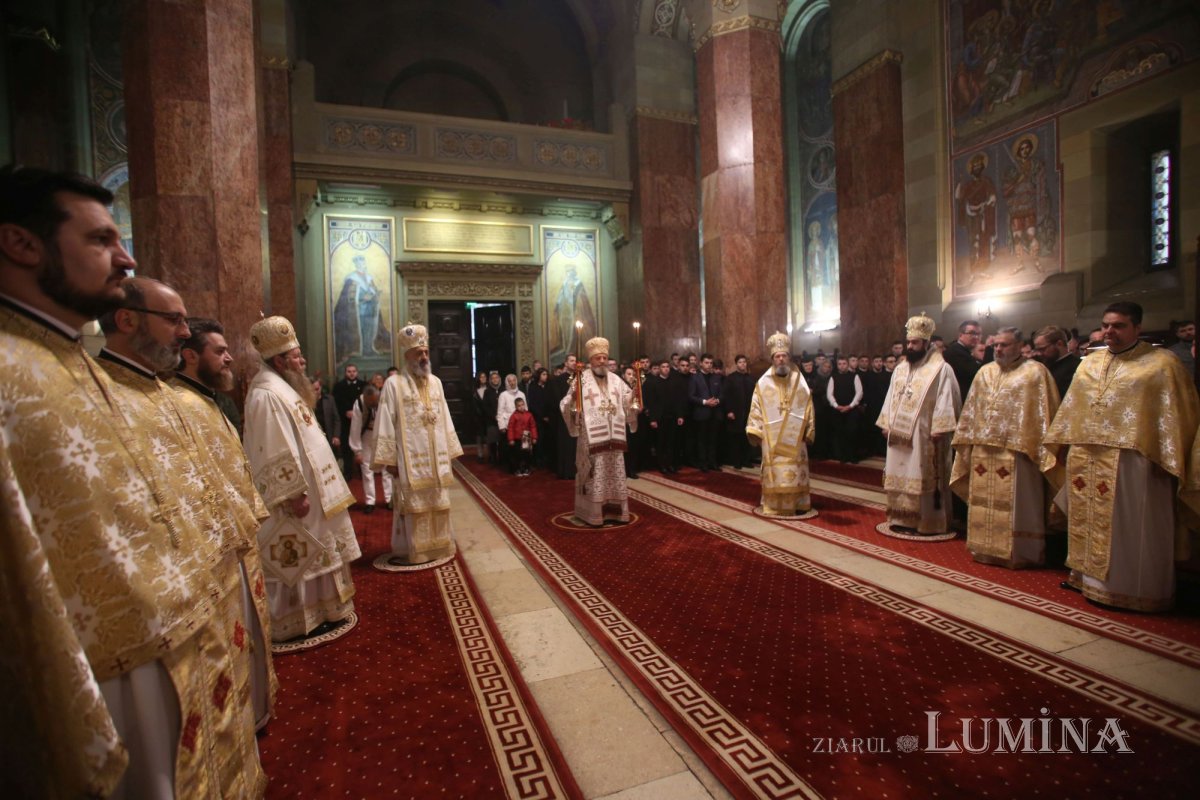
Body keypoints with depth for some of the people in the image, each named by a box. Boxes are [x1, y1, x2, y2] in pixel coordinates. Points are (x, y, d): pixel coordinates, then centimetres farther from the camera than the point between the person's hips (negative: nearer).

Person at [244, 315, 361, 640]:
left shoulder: (284, 388, 13)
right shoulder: (266, 395, -20)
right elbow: (274, 453, -23)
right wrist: (294, 494, -23)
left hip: (309, 486, 11)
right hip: (295, 495, -10)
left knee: (310, 553, 18)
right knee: (297, 559, 1)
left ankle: (316, 610, 30)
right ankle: (300, 621, 13)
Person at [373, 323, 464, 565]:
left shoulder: (436, 382, 10)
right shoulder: (394, 384, -6)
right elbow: (386, 425, -8)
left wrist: (449, 452, 9)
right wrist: (389, 459, -11)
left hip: (436, 457, 5)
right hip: (410, 459, -5)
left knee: (437, 504, 11)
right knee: (412, 505, 1)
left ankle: (436, 546, 24)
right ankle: (408, 551, 12)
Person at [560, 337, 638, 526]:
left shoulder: (616, 380, 11)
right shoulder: (581, 379, -5)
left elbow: (628, 402, 15)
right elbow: (567, 405, -9)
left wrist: (635, 394, -4)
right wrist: (573, 398, -29)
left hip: (613, 437, 5)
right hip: (592, 438, -5)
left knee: (615, 475, 10)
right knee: (595, 477, -2)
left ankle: (614, 511, 21)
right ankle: (593, 513, 10)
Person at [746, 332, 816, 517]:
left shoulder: (800, 381, 5)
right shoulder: (763, 383, 1)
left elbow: (808, 408, 7)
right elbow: (756, 408, 0)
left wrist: (808, 432, 2)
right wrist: (754, 432, -7)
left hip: (795, 436, 1)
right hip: (772, 436, -1)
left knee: (795, 470, 4)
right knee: (774, 471, -1)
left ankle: (797, 504, 16)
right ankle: (774, 506, 7)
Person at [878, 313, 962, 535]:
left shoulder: (941, 369, -6)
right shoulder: (900, 369, 14)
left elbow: (946, 400, -11)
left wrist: (939, 428, -16)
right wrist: (886, 424, 11)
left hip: (924, 435, -6)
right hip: (899, 434, 6)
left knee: (923, 479, -1)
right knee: (900, 476, 8)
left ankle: (927, 522, 8)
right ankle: (902, 518, 17)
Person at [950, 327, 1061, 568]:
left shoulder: (1035, 372, -2)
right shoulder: (985, 372, 13)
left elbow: (1044, 412, -5)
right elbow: (971, 410, 15)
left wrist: (1044, 447, -10)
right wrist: (967, 442, 12)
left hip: (1017, 450, -5)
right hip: (983, 449, 5)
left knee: (1015, 504, 2)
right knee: (984, 502, 10)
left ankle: (1018, 552, 14)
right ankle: (985, 547, 21)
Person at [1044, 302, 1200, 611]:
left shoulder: (1161, 363, -3)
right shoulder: (1089, 363, 13)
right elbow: (1071, 408, 16)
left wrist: (1167, 459, -11)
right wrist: (1063, 443, 13)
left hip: (1131, 461, -5)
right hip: (1086, 460, 5)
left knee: (1129, 528, 3)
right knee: (1089, 523, 14)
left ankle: (1128, 587, 17)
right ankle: (1090, 577, 27)